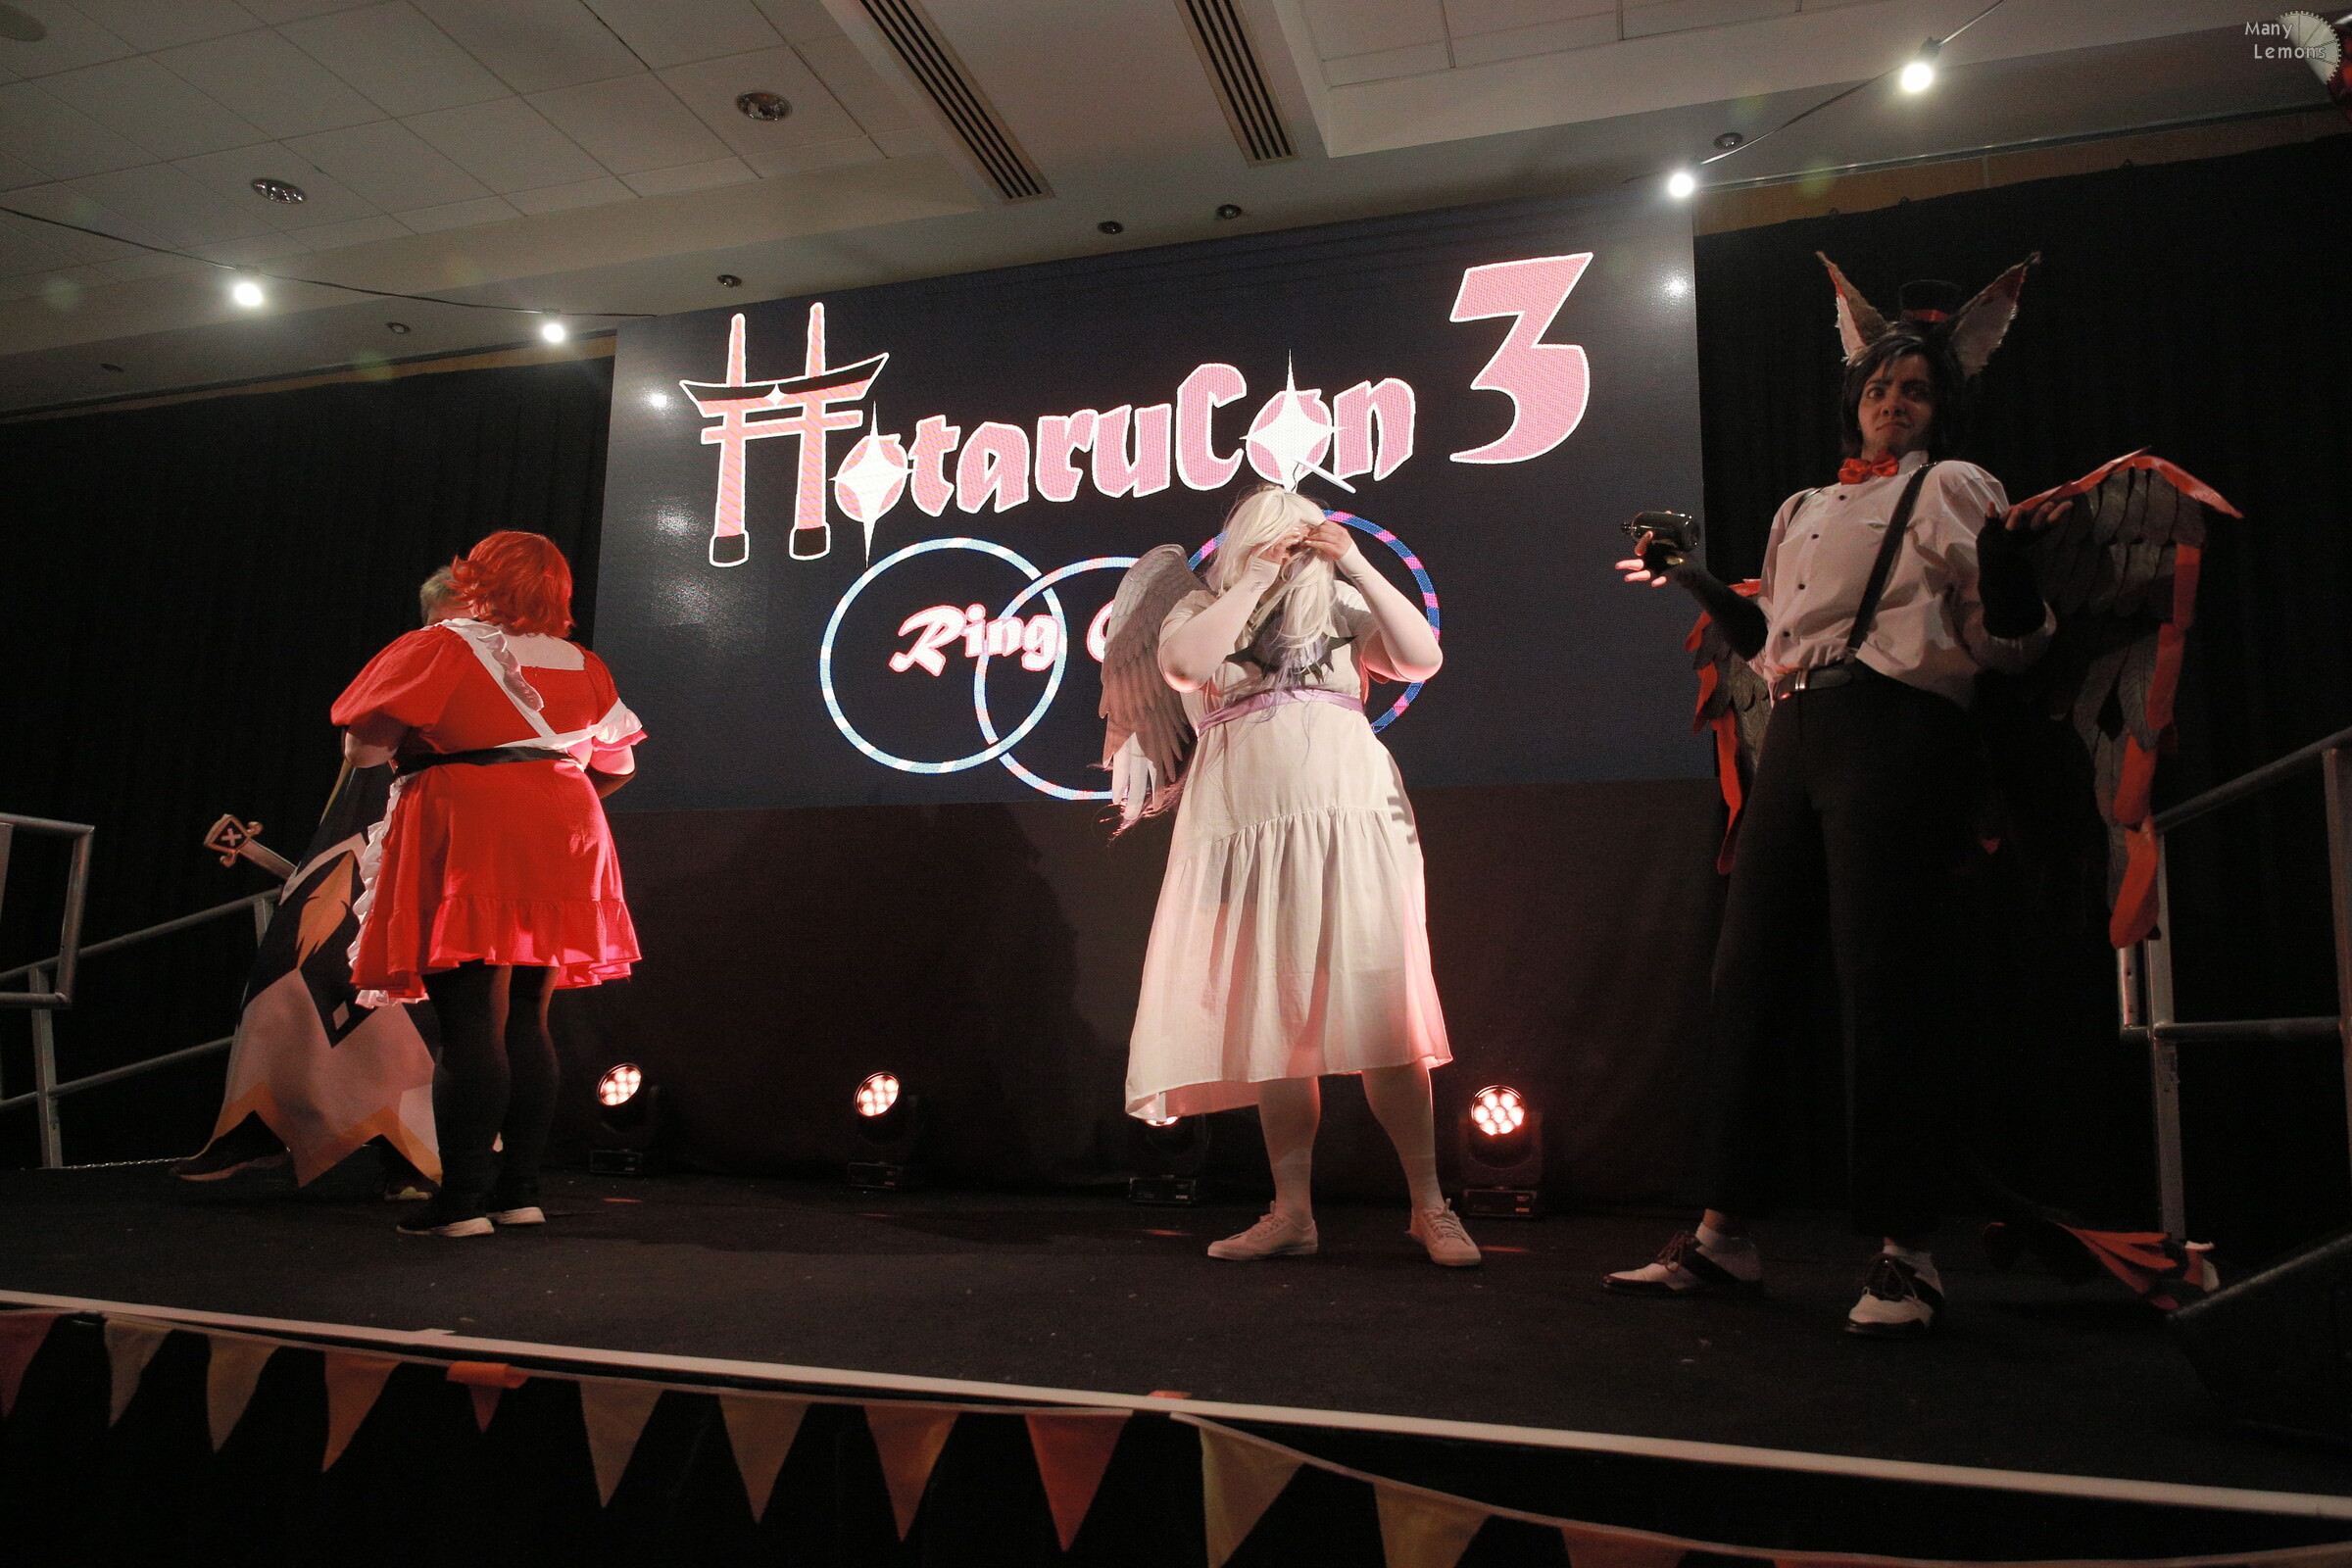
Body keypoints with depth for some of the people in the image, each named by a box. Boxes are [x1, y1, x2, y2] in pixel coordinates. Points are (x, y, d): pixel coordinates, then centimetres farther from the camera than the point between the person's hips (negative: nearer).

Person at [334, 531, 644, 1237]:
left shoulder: (435, 649, 1)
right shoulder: (584, 666, 15)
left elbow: (363, 747, -4)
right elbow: (618, 764, 21)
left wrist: (420, 735, 17)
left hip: (469, 839, -5)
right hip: (562, 845, 5)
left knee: (471, 1024, -7)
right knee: (525, 1024, 10)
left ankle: (462, 1200, -7)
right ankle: (520, 1191, 13)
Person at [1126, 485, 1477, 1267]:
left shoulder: (1340, 608, 16)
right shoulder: (1202, 610, 14)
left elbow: (1424, 658, 2)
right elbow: (1182, 665, -8)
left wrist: (1358, 566, -1)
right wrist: (1255, 578, -3)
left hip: (1349, 825, -1)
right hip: (1247, 832, 1)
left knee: (1377, 1010, -7)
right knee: (1275, 1019, 3)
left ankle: (1430, 1207, 1)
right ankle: (1291, 1212, 10)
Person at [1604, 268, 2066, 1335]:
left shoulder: (1950, 487, 8)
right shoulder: (1803, 512, 25)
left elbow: (2007, 642, -1)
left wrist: (2010, 563, -20)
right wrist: (1693, 581, 23)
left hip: (1895, 739, -6)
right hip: (1794, 744, 6)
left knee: (1883, 986, -10)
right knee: (1746, 977, 3)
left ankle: (1905, 1254, 1)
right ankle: (1725, 1236, 11)